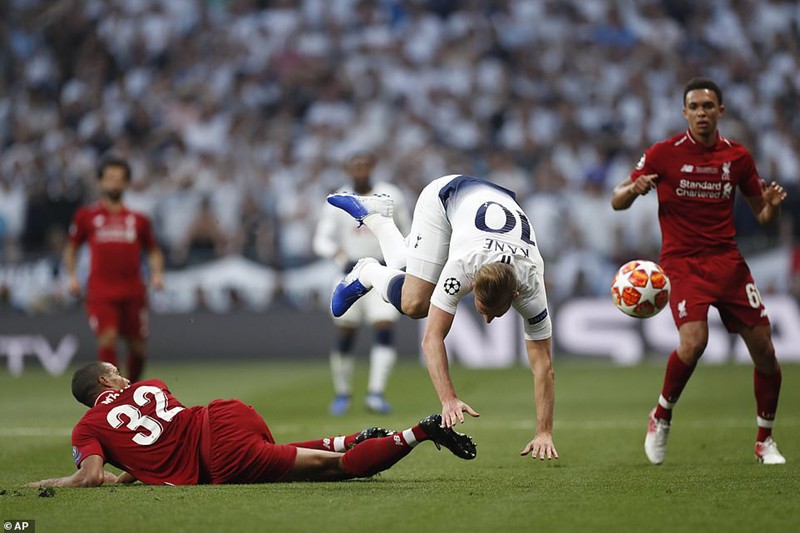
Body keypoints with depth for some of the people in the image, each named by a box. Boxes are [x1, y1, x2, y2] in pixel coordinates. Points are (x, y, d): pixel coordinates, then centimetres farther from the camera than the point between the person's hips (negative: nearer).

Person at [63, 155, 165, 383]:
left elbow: (153, 250, 19)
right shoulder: (86, 216, 7)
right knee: (107, 339, -19)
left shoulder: (138, 219, 10)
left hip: (133, 293, 2)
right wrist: (71, 275, 3)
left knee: (138, 347, 7)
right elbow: (71, 247, 17)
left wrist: (157, 273, 2)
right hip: (100, 291, -2)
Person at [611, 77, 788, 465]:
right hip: (682, 262, -3)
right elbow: (617, 201, 1)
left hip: (727, 259, 4)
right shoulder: (663, 154, -3)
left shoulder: (737, 156, 6)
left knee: (763, 348, -3)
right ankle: (661, 417, 1)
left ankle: (764, 440, 16)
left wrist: (772, 204, -11)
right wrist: (633, 190, -22)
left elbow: (761, 215, 13)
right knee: (694, 341, -25)